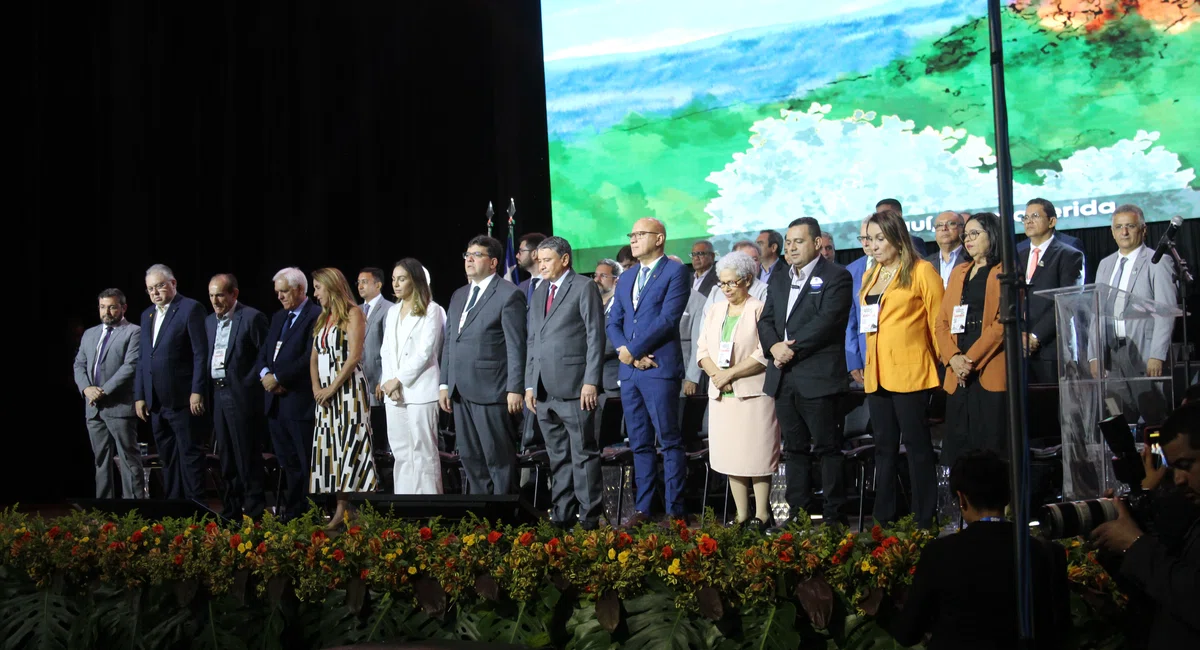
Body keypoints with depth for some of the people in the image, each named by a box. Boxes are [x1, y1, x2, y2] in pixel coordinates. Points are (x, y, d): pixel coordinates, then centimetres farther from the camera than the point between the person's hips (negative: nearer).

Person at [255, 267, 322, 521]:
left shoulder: (316, 317, -8)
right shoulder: (278, 317, 19)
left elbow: (310, 358, -17)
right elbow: (263, 354, 18)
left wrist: (278, 378, -15)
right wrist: (265, 374, -3)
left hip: (299, 402, -8)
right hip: (275, 401, 8)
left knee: (306, 462, -3)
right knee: (286, 462, 10)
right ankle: (288, 511, 14)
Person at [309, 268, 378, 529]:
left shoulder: (352, 314, -4)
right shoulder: (323, 318, 19)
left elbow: (354, 356, -13)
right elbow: (314, 358, 17)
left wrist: (332, 387, -14)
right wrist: (316, 387, 1)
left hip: (348, 388, -8)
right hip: (326, 393, 8)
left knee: (349, 444, -10)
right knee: (330, 447, 3)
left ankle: (347, 511, -12)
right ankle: (341, 510, 4)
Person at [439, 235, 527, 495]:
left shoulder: (508, 295, -5)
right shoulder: (459, 296, 18)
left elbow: (516, 346, -10)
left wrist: (515, 389, -15)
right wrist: (444, 384, 13)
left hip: (490, 391, -8)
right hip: (461, 392, 8)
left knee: (499, 458, -2)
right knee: (470, 458, 11)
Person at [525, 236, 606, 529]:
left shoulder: (584, 287, -1)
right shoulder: (539, 294, 20)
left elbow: (596, 336, -7)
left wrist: (591, 382, -14)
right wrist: (529, 385, 13)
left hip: (575, 387, -7)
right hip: (544, 391, 7)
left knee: (583, 454, -3)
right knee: (557, 457, 11)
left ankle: (589, 516, 1)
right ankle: (562, 515, 16)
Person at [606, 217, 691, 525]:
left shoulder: (675, 272, -2)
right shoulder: (626, 278, 19)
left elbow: (668, 318, -13)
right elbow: (613, 323, 15)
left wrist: (631, 349, -12)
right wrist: (626, 352, -5)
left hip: (660, 369, -7)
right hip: (629, 371, 7)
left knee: (669, 441, -4)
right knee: (640, 444, 9)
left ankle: (674, 510, -1)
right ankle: (642, 508, 13)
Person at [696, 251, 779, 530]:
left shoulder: (759, 310, -4)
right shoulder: (714, 312, 16)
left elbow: (764, 355, -12)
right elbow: (703, 350, 11)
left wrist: (730, 374, -15)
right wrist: (716, 374, -8)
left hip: (752, 393, -6)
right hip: (721, 394, 6)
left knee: (756, 453, -4)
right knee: (731, 455, 6)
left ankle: (761, 514, 3)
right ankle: (741, 515, 12)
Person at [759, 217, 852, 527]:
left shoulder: (836, 277, -2)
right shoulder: (778, 281, 21)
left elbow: (826, 321, -14)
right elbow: (765, 321, 14)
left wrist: (793, 350, -15)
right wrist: (775, 346, -7)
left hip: (818, 377, -7)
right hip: (783, 378, 7)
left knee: (828, 446, -3)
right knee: (794, 448, 10)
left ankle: (834, 514, 1)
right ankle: (799, 511, 16)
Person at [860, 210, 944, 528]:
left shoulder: (921, 271, -3)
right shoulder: (869, 277, 16)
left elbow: (938, 320, -3)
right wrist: (864, 365, 10)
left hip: (910, 373, -7)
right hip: (876, 375, 7)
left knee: (916, 444, -1)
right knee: (884, 447, 10)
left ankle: (924, 521, 4)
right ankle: (883, 519, 16)